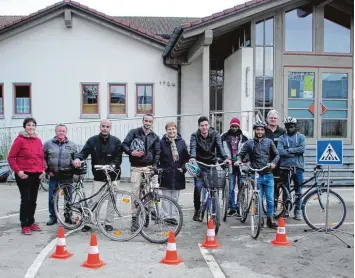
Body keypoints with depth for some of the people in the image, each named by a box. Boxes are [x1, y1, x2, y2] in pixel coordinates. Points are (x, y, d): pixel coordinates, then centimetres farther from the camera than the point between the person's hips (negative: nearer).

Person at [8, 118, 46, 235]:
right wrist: (18, 171, -14)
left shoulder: (38, 140, 9)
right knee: (26, 200, -4)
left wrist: (43, 169, 7)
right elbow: (11, 157, -7)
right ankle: (24, 225, 6)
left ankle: (31, 222, 24)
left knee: (33, 200, 12)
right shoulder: (20, 140, -7)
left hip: (36, 175, 5)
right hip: (24, 175, -5)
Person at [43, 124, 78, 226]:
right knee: (52, 198, 6)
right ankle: (53, 217, 20)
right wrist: (47, 170, 1)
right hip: (53, 175, 1)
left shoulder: (72, 145, 3)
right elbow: (43, 158, 7)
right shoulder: (48, 144, 3)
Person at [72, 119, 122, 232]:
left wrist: (112, 165, -24)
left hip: (113, 176, 0)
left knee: (112, 201, 5)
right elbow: (84, 152, -3)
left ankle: (108, 223, 17)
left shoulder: (116, 141, 0)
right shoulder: (92, 140, 4)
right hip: (98, 176, 1)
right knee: (93, 200, -1)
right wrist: (77, 158, -25)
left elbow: (118, 157, -5)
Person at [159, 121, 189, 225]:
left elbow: (186, 156, 9)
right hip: (166, 173, -2)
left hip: (178, 174, 3)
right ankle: (168, 216, 10)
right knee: (167, 197, 1)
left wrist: (183, 167, -2)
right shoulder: (162, 142, -2)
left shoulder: (181, 142, 5)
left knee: (175, 197, 9)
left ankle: (173, 215, 19)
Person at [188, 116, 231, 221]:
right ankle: (197, 211, 4)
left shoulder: (215, 134, -7)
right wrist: (192, 157, -48)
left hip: (212, 163, 1)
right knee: (198, 187, -12)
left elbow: (220, 146, -20)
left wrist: (225, 158, -38)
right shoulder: (195, 136, -9)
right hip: (199, 164, -1)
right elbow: (193, 147, -26)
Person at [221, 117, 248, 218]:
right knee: (231, 188, 0)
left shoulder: (243, 138, 8)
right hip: (230, 165, 0)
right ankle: (232, 208, 10)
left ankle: (238, 207, 11)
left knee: (241, 188, 2)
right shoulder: (224, 137, 7)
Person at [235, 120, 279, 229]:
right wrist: (238, 160, -14)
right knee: (258, 199, 2)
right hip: (256, 176, -1)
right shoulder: (249, 143, 5)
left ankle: (270, 220, 16)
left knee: (270, 199, 2)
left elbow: (277, 154, 9)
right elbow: (241, 154, 7)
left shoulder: (269, 142, 9)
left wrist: (273, 163, -9)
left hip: (268, 175, 1)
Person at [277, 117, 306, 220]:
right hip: (285, 166, 0)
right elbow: (280, 151, -9)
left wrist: (289, 150, -9)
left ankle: (297, 210, 15)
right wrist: (294, 153, -12)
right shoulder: (282, 138, 7)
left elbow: (302, 149, -9)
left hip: (298, 166, 0)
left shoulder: (301, 137, 8)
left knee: (298, 190, 4)